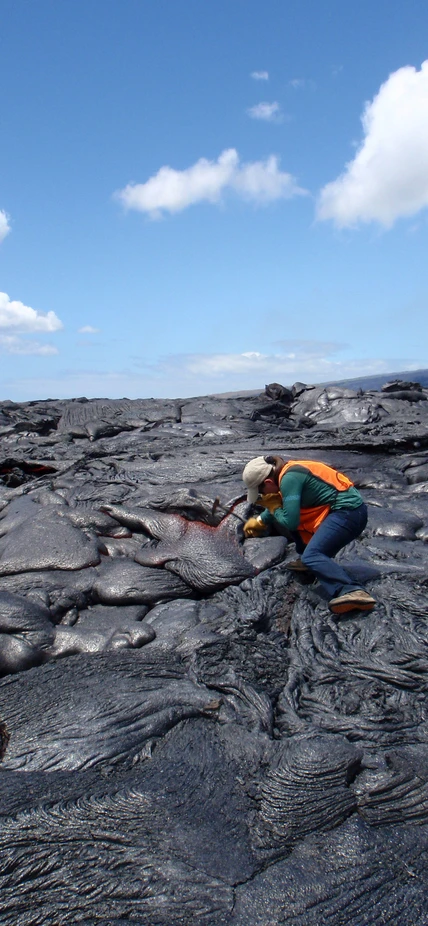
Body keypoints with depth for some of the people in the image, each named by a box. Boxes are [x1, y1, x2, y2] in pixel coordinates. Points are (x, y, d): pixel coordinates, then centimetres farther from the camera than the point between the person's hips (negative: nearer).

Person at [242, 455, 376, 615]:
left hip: (349, 513, -10)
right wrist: (259, 521, 40)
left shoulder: (289, 478, -18)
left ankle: (353, 592, -42)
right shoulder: (289, 471, 12)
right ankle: (308, 560, 15)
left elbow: (290, 522, -20)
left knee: (312, 555, -26)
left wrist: (274, 508, -2)